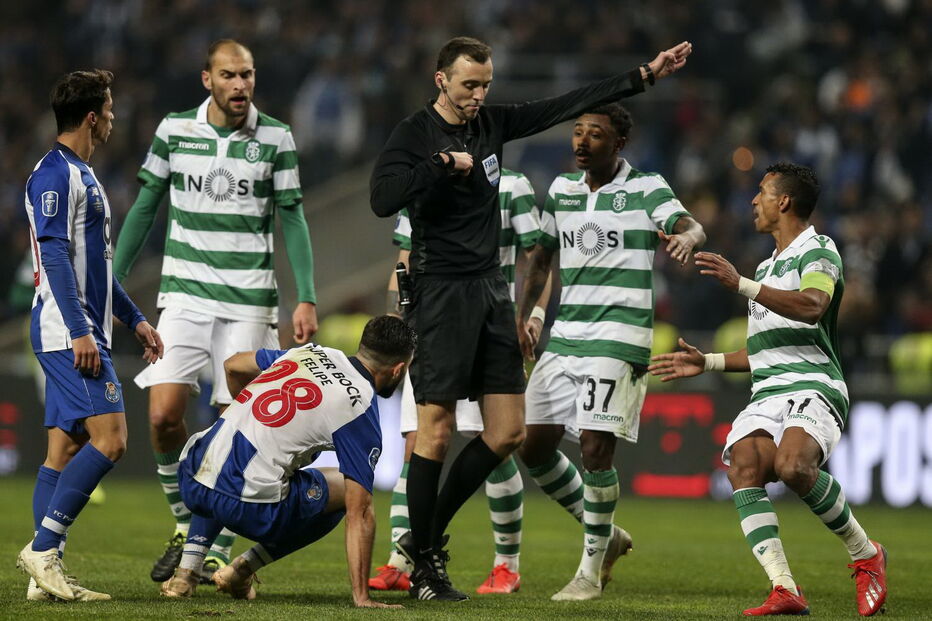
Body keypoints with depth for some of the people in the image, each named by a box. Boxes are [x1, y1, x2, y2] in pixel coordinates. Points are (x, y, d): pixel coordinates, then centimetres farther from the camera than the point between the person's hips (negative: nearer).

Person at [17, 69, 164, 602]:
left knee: (66, 448, 6)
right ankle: (44, 548, -15)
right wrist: (80, 330, -23)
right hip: (68, 332, -10)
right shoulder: (55, 174, -11)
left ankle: (46, 575, 4)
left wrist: (134, 319, 27)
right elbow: (54, 257, -18)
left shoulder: (83, 175, 20)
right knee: (109, 438, -16)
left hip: (83, 333, 10)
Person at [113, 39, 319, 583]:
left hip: (249, 302, -1)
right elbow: (145, 208, 10)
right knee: (164, 414, -11)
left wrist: (306, 299, -4)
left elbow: (293, 220, 3)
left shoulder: (276, 138, 0)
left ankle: (218, 550, 9)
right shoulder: (174, 131, 2)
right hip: (185, 293, 1)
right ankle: (186, 527, 10)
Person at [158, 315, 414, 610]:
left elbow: (233, 365, 30)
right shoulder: (361, 410, -4)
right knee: (346, 491, 19)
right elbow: (360, 514, -7)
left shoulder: (313, 353, 14)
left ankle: (185, 573, 24)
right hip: (250, 507, -6)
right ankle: (243, 568, 12)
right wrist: (361, 597, -5)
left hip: (191, 481, 6)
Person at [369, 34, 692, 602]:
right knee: (437, 431, -6)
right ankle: (424, 565, 3)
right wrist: (445, 163, -20)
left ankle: (430, 536, 16)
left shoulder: (493, 123, 10)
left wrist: (646, 76, 13)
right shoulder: (415, 134, -9)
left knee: (508, 431, 4)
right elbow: (382, 199, -24)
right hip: (442, 293, -7)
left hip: (491, 290, 7)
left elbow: (570, 105, 14)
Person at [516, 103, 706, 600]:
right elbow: (541, 257, 20)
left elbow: (691, 227, -20)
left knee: (596, 447, -14)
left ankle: (592, 569, -1)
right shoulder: (561, 190, 11)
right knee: (535, 446, 3)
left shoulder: (646, 189, -4)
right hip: (564, 335, 6)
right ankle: (605, 534, 23)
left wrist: (686, 237, -44)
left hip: (619, 339, -6)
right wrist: (520, 318, 13)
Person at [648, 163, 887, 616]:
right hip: (766, 396, 8)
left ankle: (866, 556, -12)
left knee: (792, 466, -35)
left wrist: (741, 285, -29)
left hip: (812, 387, -8)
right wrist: (707, 363, 31)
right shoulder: (767, 267, 30)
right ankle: (785, 591, -32)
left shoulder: (818, 250, 2)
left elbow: (812, 306, -21)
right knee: (743, 469, -23)